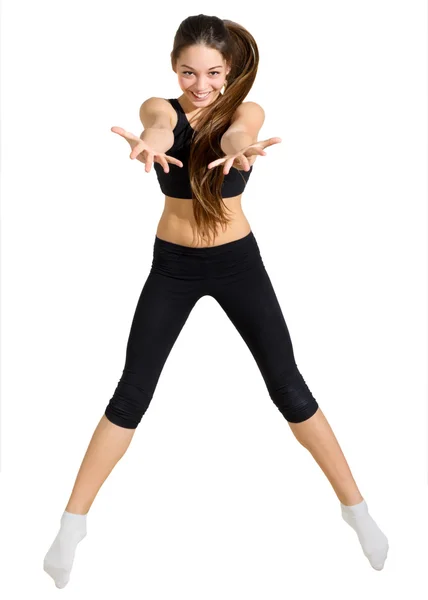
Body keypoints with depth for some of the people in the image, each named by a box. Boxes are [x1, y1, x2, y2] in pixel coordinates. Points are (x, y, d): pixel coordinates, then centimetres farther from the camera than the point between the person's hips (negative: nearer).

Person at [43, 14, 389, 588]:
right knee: (131, 395, -2)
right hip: (172, 265, 0)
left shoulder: (248, 110, -7)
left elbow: (234, 132, -33)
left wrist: (239, 148, -60)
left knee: (290, 390, 1)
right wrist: (149, 144, -60)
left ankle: (355, 507, 17)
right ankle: (73, 524, 10)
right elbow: (159, 127, -33)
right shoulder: (161, 107, -7)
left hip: (237, 262, 0)